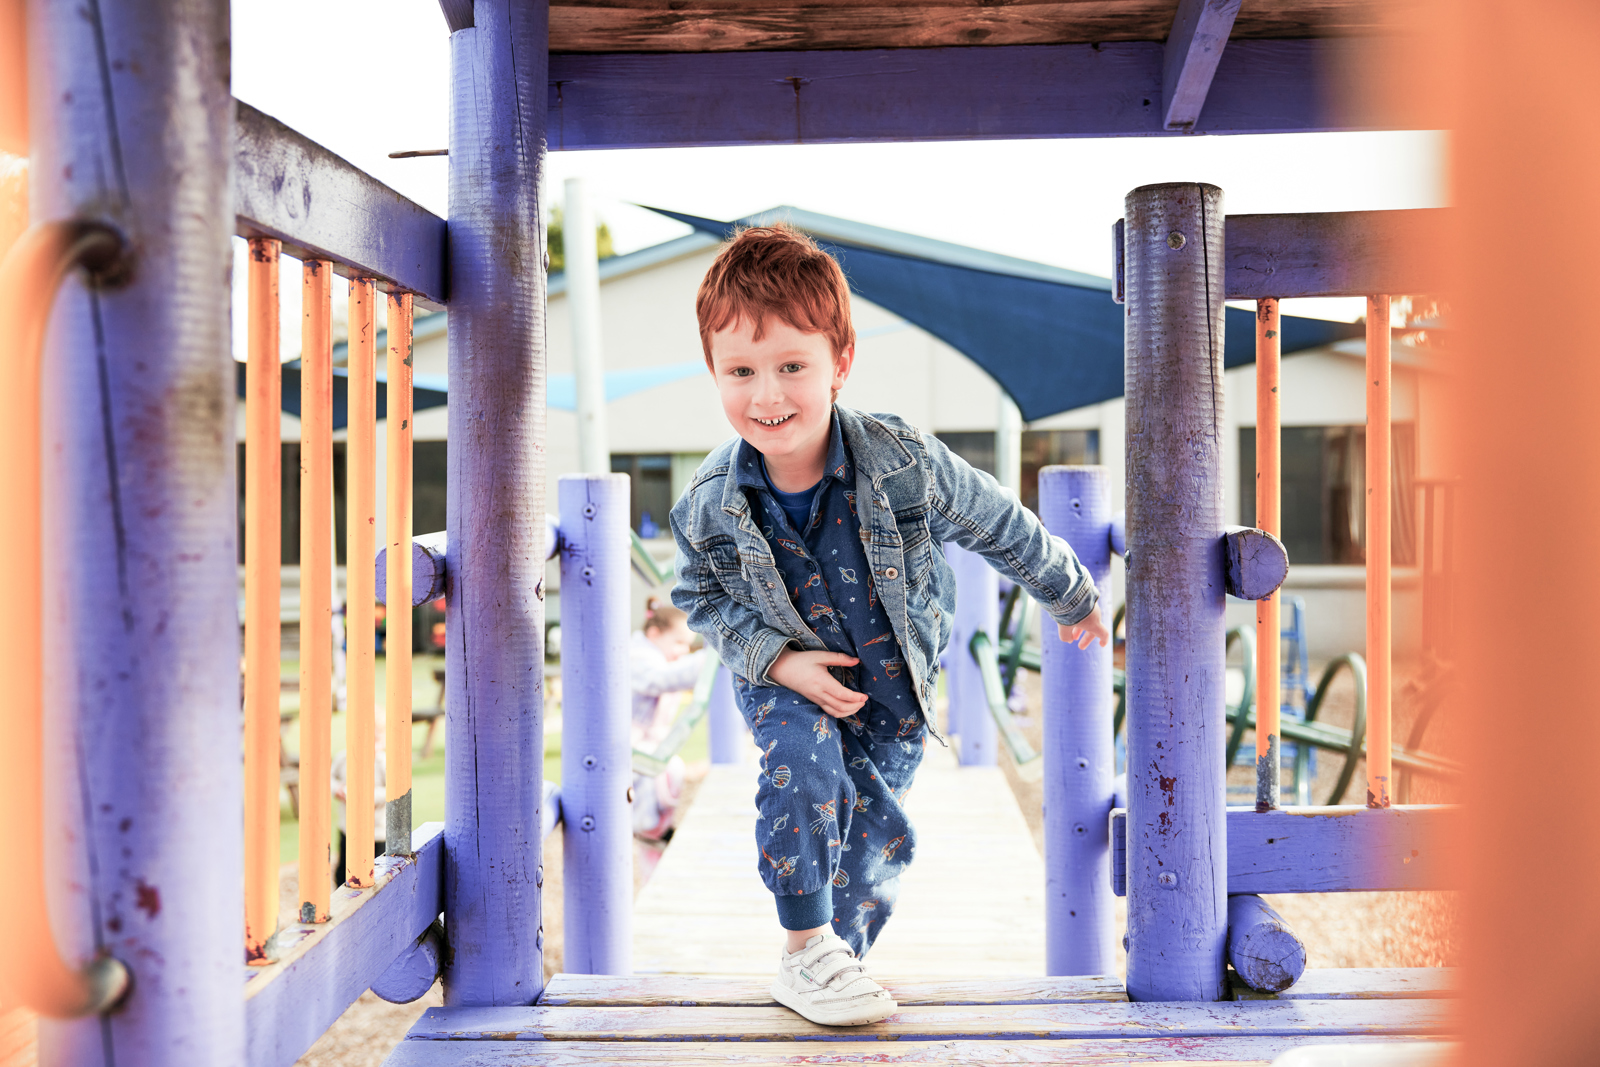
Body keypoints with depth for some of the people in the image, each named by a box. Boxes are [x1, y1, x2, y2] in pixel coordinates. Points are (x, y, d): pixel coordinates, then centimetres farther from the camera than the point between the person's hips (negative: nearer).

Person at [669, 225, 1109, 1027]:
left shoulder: (906, 463, -28)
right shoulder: (708, 506, -24)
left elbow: (1001, 528, -11)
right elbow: (700, 598, -4)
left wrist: (1070, 597, 5)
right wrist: (778, 660, -19)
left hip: (895, 685, 1)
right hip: (788, 676, 0)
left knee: (876, 833, 4)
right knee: (803, 775, -25)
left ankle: (838, 959, 28)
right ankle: (804, 952, -6)